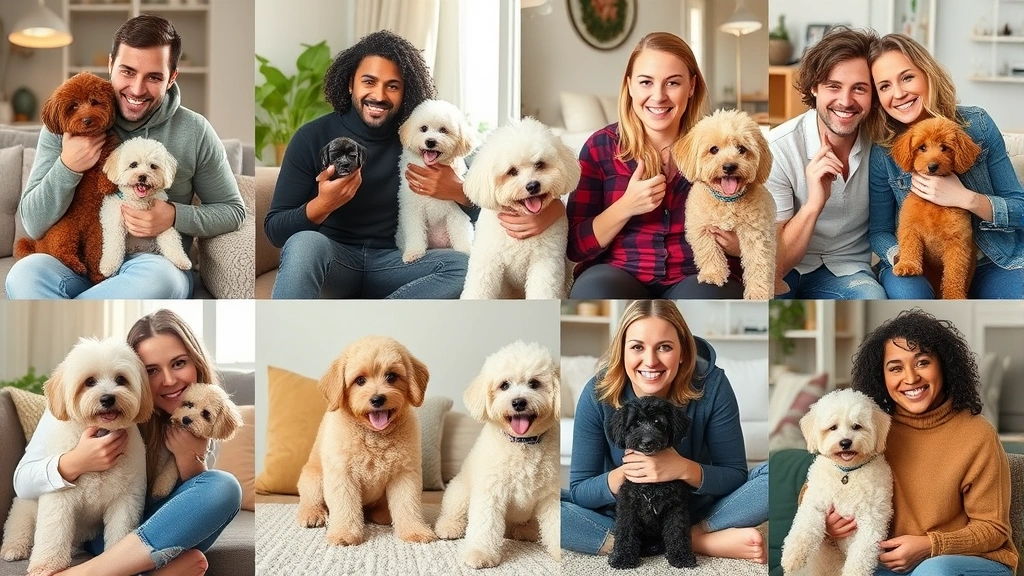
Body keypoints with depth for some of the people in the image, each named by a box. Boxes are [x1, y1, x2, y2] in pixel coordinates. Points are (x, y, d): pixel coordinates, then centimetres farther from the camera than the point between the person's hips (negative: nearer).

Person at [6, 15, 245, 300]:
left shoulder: (195, 132, -1)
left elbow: (233, 211, 8)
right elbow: (34, 225, 0)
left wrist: (176, 216, -11)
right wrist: (67, 168, -17)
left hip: (156, 267, 0)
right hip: (78, 263, 0)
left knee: (156, 278, -38)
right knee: (26, 273, -33)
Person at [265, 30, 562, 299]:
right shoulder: (313, 137, -5)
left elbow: (488, 213, 4)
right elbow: (275, 229, -10)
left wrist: (458, 192, -19)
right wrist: (321, 205, -30)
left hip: (390, 262, 3)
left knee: (466, 267, -23)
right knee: (305, 244, -36)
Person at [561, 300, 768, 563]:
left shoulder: (711, 385, -20)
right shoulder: (598, 394, -19)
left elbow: (736, 474, -16)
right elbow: (579, 490, -15)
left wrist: (685, 470, -35)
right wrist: (622, 475, -35)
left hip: (696, 510, -1)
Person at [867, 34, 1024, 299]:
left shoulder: (976, 124, -7)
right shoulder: (882, 153, -7)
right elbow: (879, 231, 1)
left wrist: (966, 198, -23)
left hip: (993, 261, 1)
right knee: (906, 292, -35)